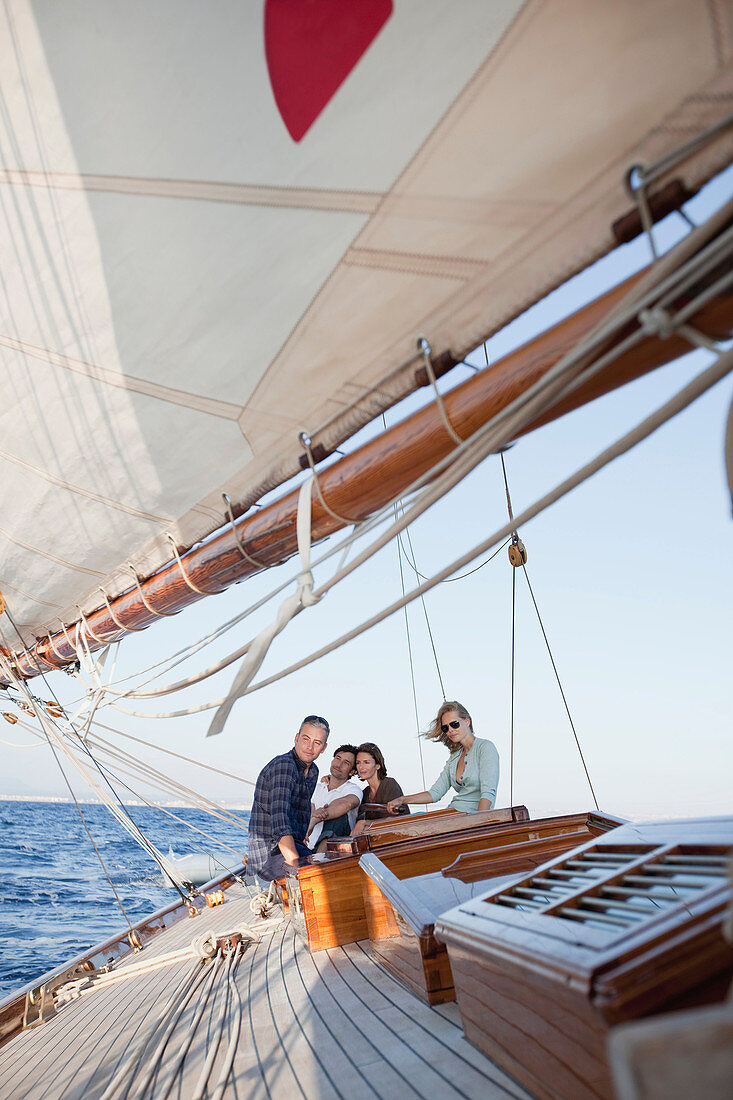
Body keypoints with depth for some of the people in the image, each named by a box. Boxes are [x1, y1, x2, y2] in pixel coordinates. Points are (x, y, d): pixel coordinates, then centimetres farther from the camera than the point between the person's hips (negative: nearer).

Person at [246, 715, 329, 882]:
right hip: (270, 855, -10)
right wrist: (295, 866, -35)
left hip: (293, 848, 10)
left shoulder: (313, 771, 13)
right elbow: (279, 821, -29)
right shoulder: (283, 765, -18)